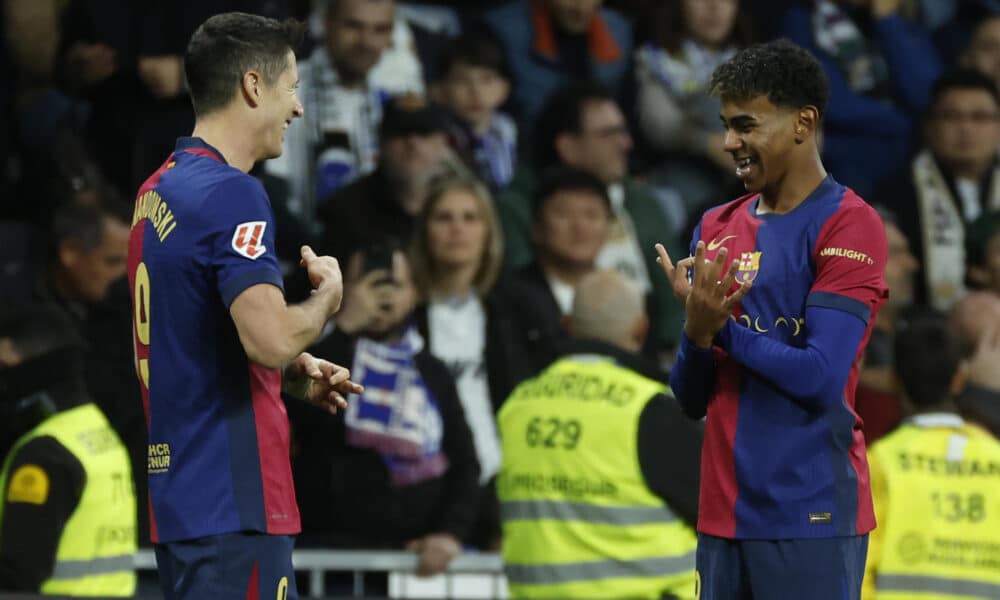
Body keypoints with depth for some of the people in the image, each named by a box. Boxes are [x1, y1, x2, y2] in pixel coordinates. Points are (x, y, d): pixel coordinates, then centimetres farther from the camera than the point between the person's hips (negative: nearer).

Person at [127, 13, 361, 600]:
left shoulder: (159, 191, 14)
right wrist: (327, 297, -6)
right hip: (234, 506, -9)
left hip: (182, 497, 9)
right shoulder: (231, 193, -15)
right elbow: (271, 336, -26)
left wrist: (297, 373, 13)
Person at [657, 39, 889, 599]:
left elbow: (820, 379, -15)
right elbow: (691, 400, 12)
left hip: (811, 516, -6)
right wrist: (697, 331, -8)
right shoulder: (717, 228, 13)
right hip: (724, 515, 6)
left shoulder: (848, 225, -7)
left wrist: (720, 328, -6)